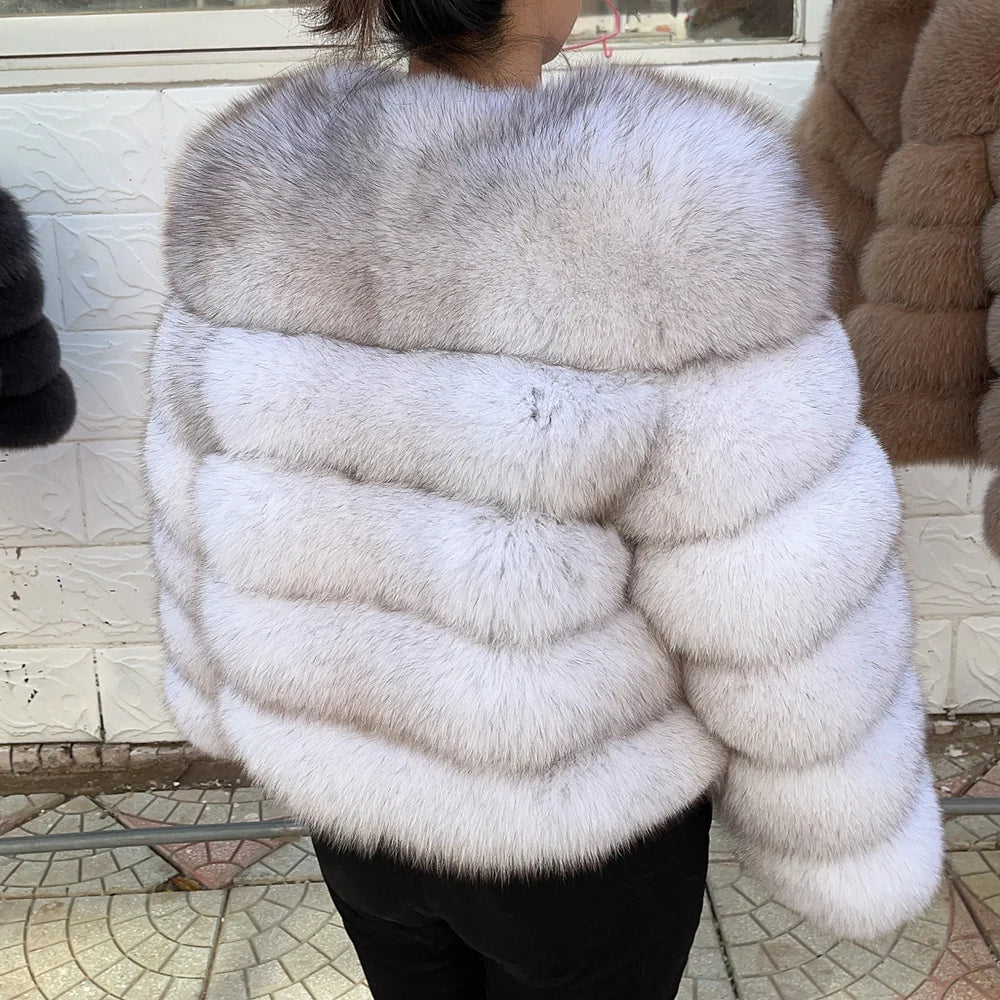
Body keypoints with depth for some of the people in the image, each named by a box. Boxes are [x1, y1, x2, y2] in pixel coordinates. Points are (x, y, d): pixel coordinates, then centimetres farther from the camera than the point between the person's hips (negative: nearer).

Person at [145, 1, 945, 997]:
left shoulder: (257, 207, -13)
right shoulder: (664, 220, -29)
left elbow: (209, 509, -1)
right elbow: (780, 595, -22)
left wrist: (225, 694, 18)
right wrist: (847, 834, -4)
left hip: (361, 780, 5)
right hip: (580, 821, -4)